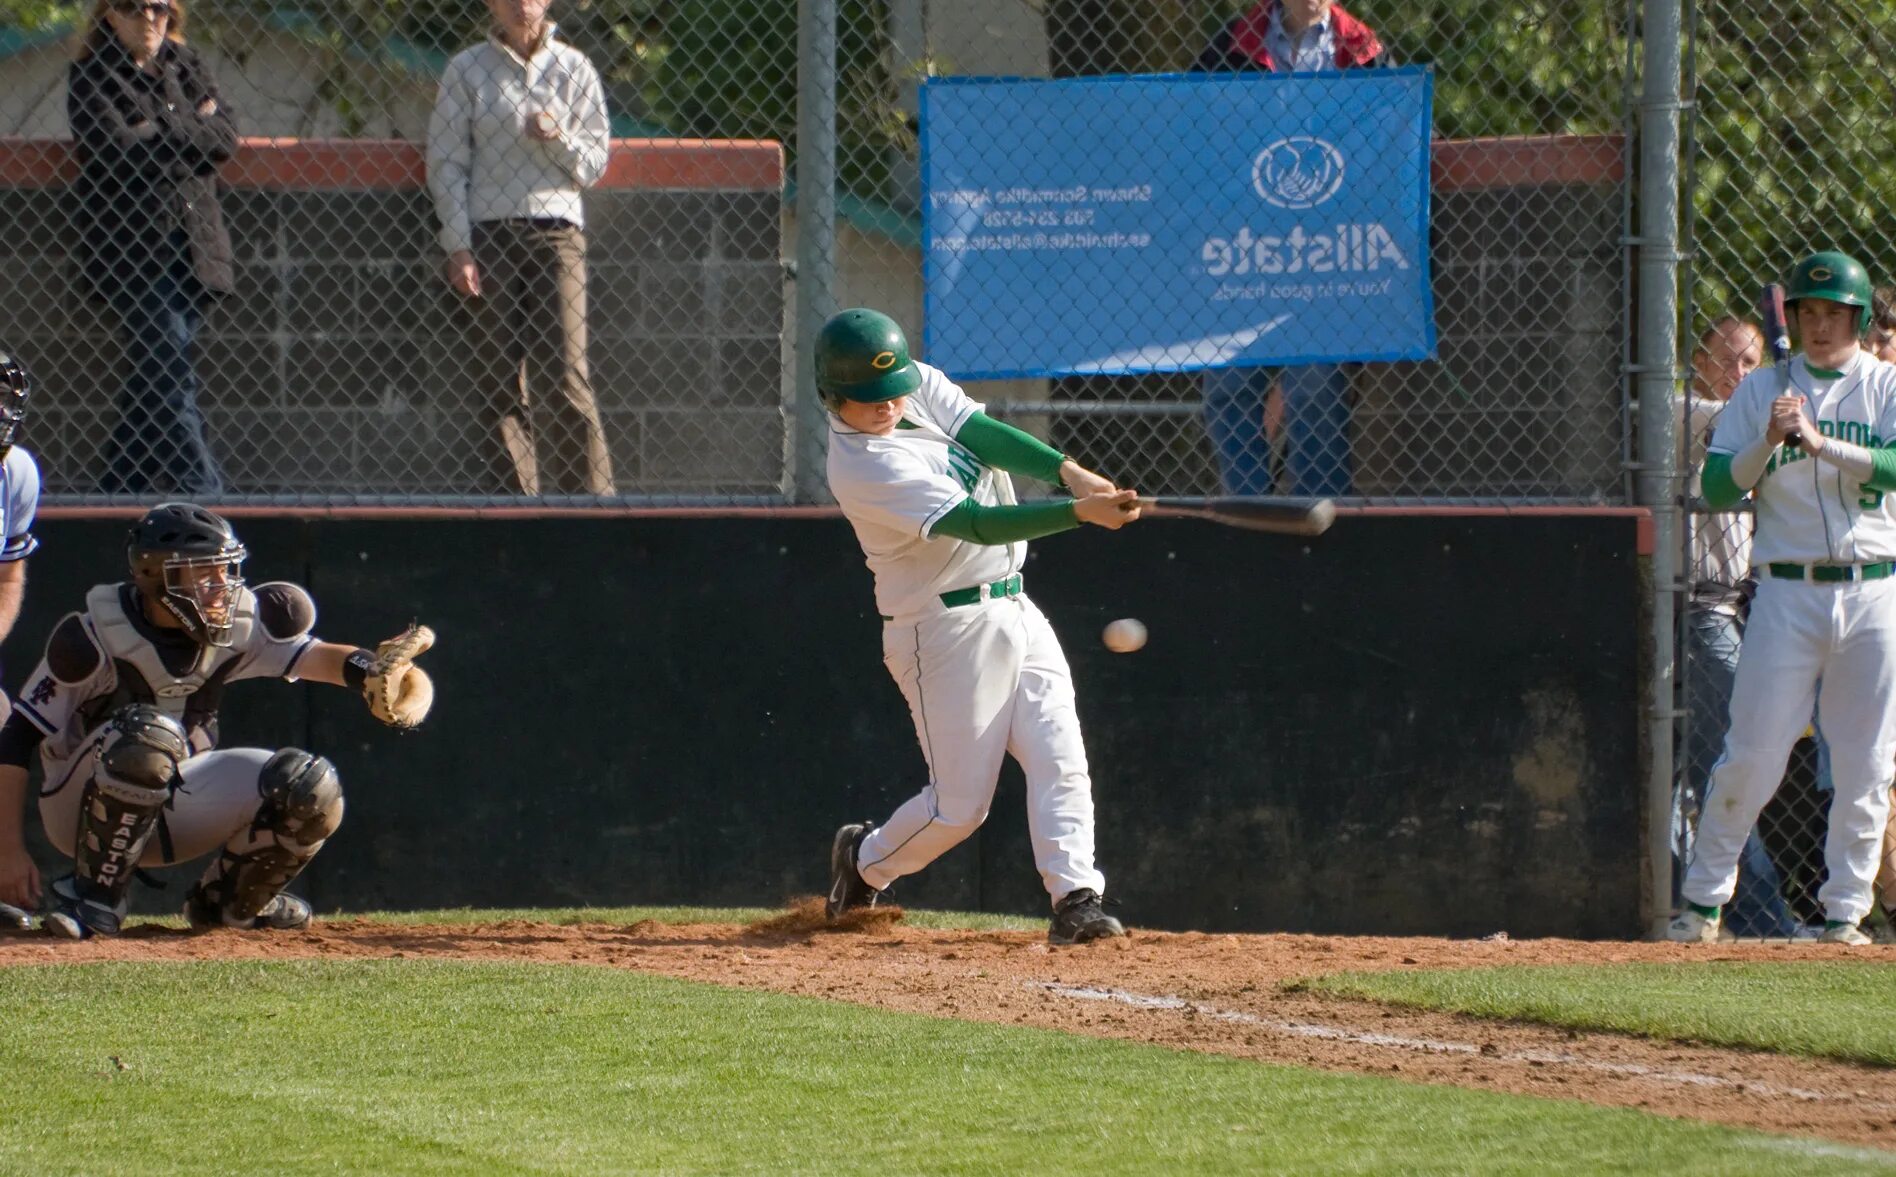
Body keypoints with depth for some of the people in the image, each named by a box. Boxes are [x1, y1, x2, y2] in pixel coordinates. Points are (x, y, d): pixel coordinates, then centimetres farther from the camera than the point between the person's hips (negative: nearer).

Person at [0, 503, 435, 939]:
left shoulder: (236, 625, -6)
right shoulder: (94, 638, -20)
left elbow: (308, 655, -19)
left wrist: (367, 670, -43)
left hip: (178, 811, 5)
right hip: (81, 804, -5)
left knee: (311, 787, -14)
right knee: (148, 733, -37)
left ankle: (223, 902, 10)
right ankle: (97, 893, -20)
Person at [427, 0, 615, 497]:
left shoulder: (573, 69, 10)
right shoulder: (466, 70, 7)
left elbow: (594, 164, 11)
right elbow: (446, 163, 4)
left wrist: (558, 139, -10)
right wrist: (458, 248, -5)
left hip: (556, 232, 0)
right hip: (488, 235, 0)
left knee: (563, 376, -10)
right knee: (500, 382, -2)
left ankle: (591, 495, -8)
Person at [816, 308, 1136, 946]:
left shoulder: (919, 385, 3)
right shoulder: (861, 468, -21)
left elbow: (985, 436, -9)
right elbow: (974, 524, -27)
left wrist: (1069, 471, -27)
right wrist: (1080, 512, -35)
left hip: (1015, 608, 7)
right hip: (948, 627, -7)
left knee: (1060, 762, -7)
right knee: (960, 803, -1)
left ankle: (1074, 897, -12)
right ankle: (865, 859, 26)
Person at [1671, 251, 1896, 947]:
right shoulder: (1764, 390, 8)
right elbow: (1718, 490, 1)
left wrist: (1820, 443, -21)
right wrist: (1768, 442, -14)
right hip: (1787, 593, 0)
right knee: (1753, 753, -5)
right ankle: (1703, 897, 4)